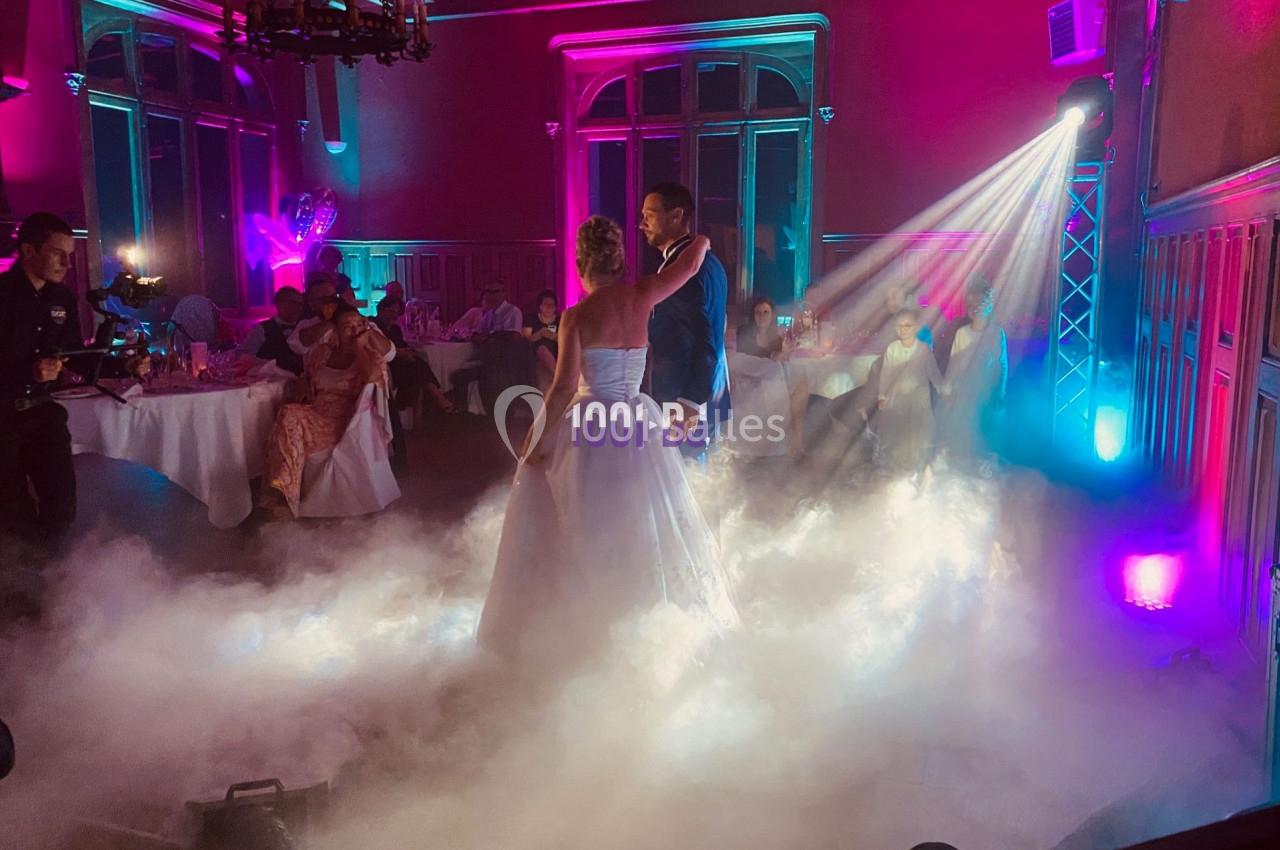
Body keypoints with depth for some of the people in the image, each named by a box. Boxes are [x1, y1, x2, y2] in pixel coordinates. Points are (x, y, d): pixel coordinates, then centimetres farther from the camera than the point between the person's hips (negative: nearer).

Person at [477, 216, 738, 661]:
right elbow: (694, 256, 9)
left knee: (584, 535, 7)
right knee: (643, 528, 17)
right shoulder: (642, 297, -4)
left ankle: (582, 628, 15)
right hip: (639, 427, 4)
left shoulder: (576, 316, -13)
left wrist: (540, 444, -9)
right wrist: (700, 241, 31)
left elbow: (564, 389, -17)